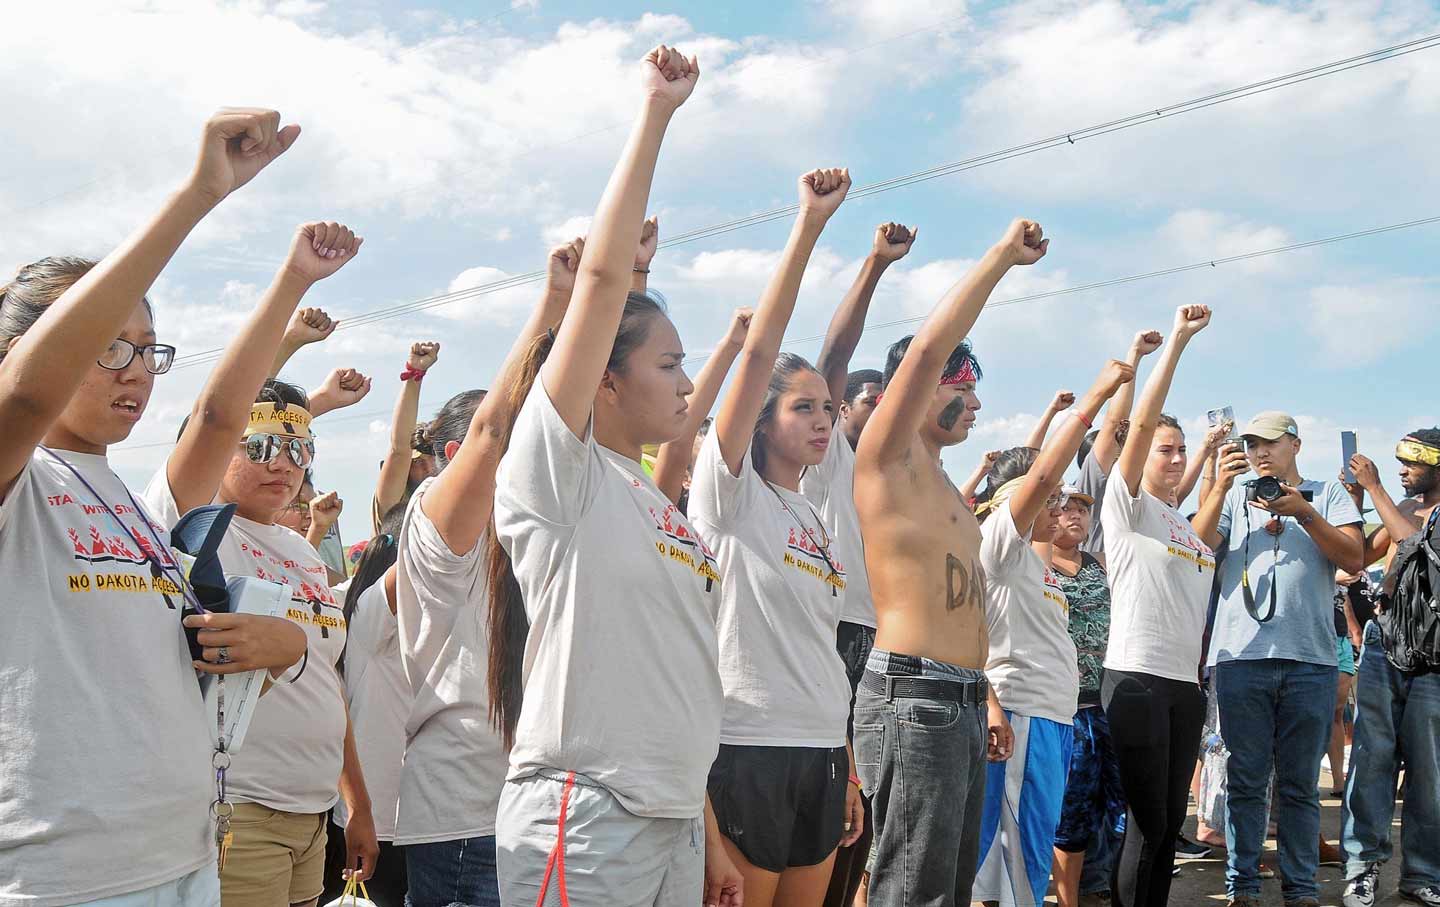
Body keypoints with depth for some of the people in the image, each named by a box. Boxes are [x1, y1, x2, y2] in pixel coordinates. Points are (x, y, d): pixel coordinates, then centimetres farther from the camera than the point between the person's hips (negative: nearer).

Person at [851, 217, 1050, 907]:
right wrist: (1004, 254, -11)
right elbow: (926, 349, -18)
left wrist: (986, 697, 25)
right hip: (913, 695, -10)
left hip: (961, 702, 10)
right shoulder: (888, 456, -5)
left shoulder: (944, 488, 23)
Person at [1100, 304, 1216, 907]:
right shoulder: (1127, 505, -1)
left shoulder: (1187, 528, 20)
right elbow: (1143, 423, -12)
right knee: (1147, 822, -6)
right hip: (1136, 678, -7)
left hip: (1185, 684, 7)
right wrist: (1177, 340, -13)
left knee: (1171, 822, 10)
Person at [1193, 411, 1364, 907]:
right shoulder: (1235, 497, 15)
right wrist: (1220, 487, -9)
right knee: (1246, 781, 4)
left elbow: (1353, 559, 1)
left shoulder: (1328, 494, 13)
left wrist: (1302, 512, -9)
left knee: (1300, 784, 6)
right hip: (1241, 657, 0)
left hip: (1309, 659, 0)